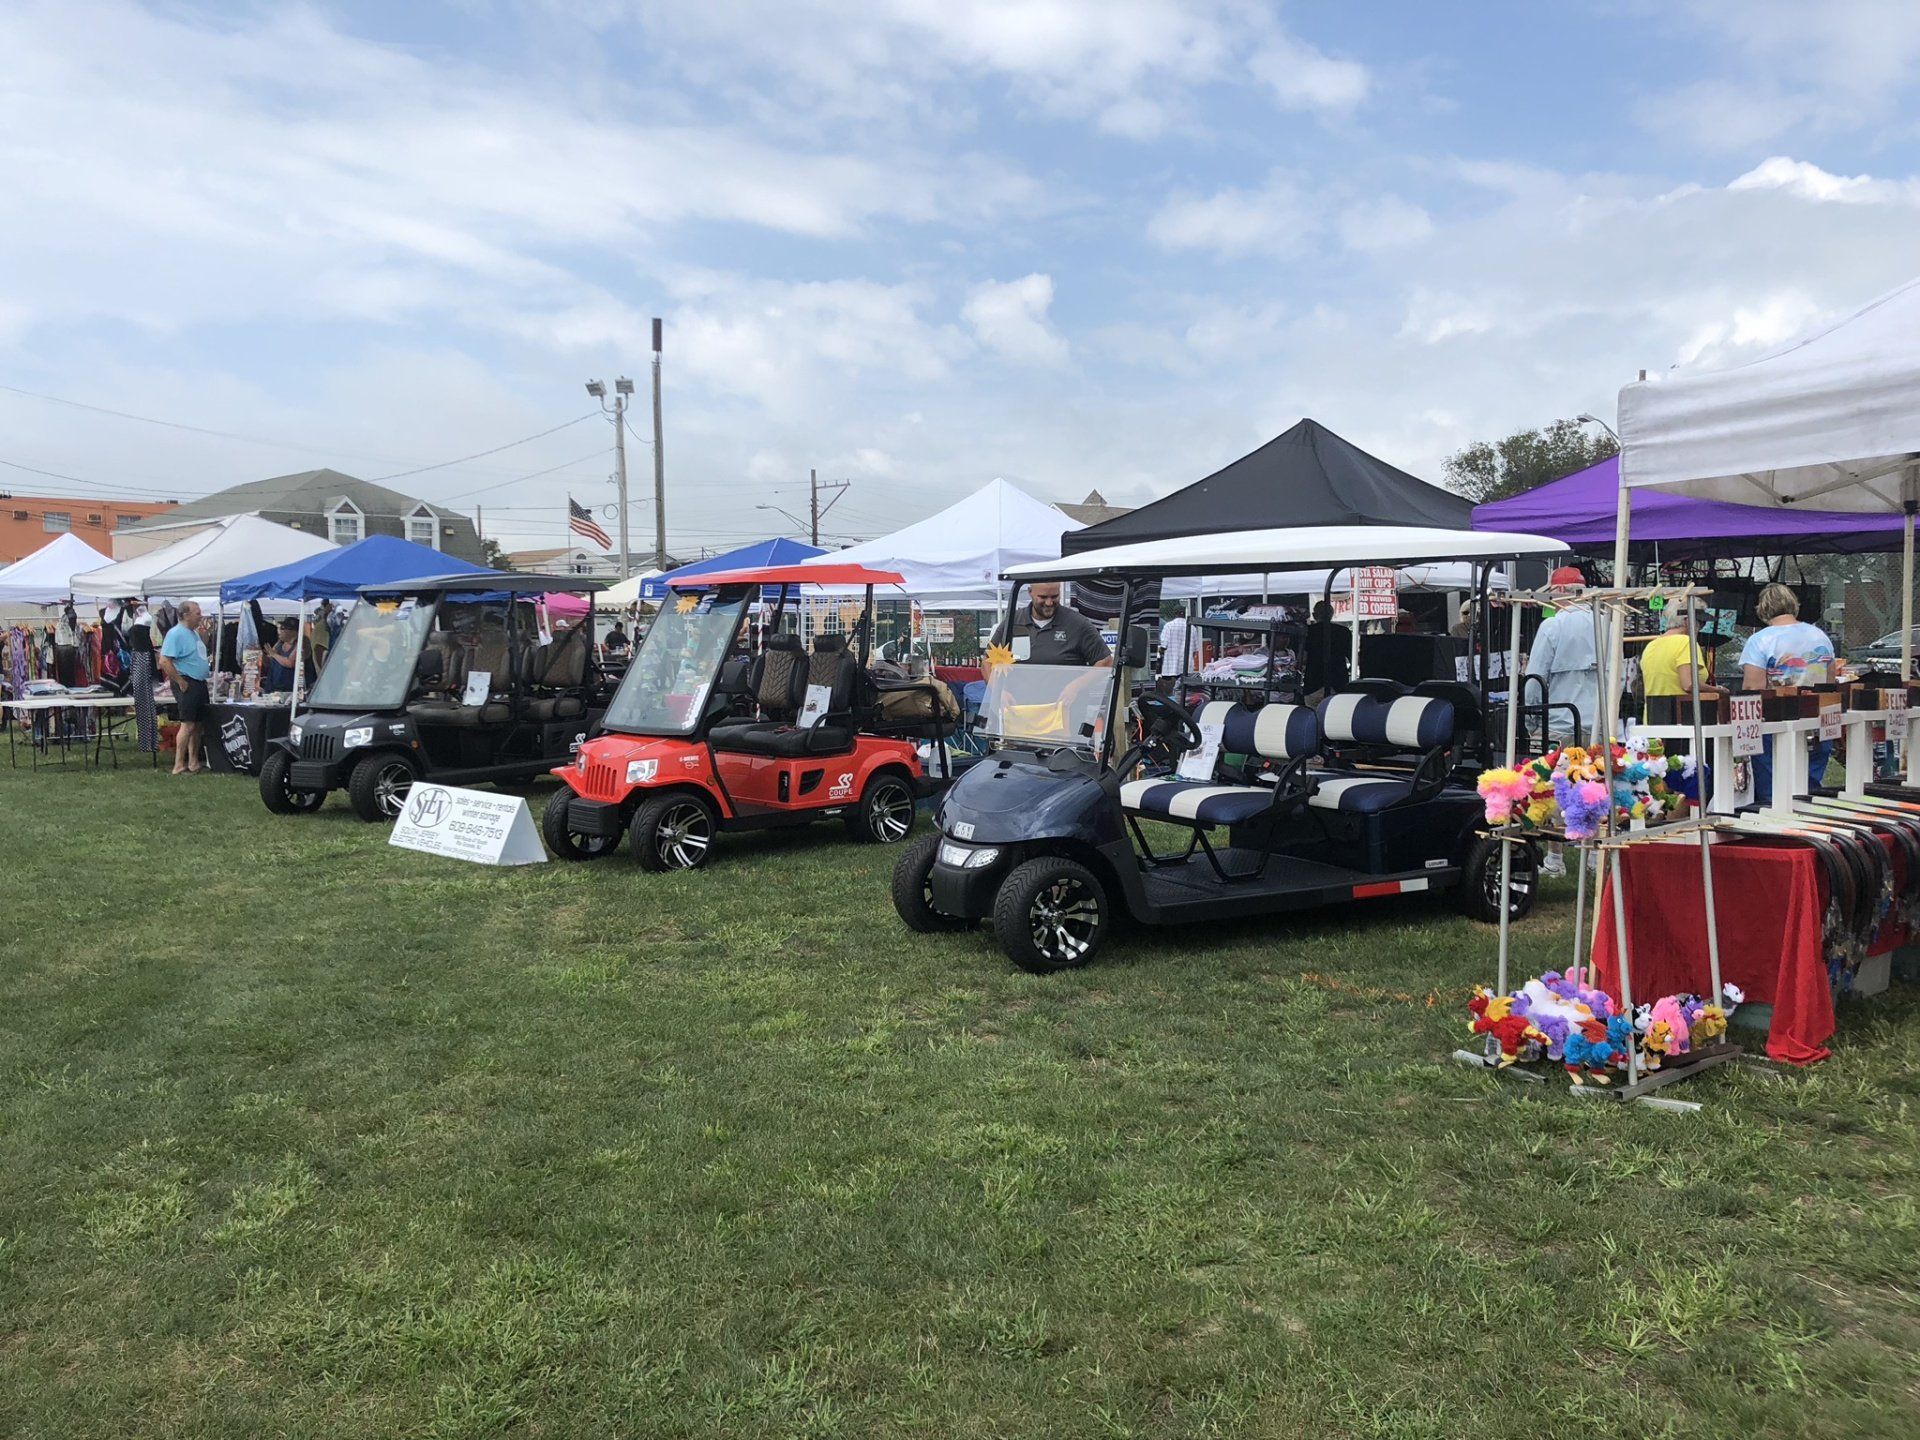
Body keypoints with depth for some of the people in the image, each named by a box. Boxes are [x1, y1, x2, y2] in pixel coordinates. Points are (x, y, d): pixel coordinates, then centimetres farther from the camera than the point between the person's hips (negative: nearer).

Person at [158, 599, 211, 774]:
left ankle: (193, 763, 19)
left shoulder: (195, 633, 16)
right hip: (187, 684, -9)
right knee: (188, 725, -11)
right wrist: (180, 682, -19)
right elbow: (164, 661, -21)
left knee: (198, 724, 12)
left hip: (200, 683, 9)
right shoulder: (176, 633, -14)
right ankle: (179, 766, -8)